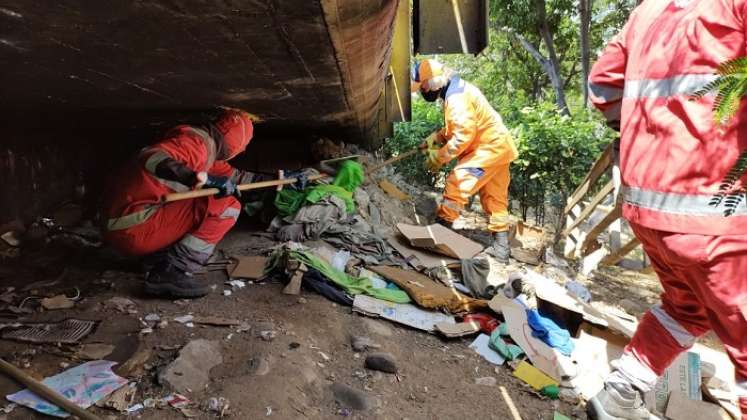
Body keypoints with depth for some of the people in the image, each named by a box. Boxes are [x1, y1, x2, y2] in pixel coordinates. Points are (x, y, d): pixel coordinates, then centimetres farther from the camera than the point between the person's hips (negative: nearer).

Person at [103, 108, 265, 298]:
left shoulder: (207, 148, 15)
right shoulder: (198, 140, -12)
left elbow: (232, 175, 29)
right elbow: (151, 159, -29)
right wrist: (202, 178, -37)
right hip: (134, 227, -10)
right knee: (227, 207, -15)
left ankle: (160, 258, 14)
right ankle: (171, 273, -15)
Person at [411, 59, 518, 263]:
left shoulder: (456, 97, -21)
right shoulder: (455, 91, 11)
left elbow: (464, 134, -26)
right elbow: (457, 126, 20)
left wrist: (439, 156, -19)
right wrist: (436, 138, 7)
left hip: (489, 147, -11)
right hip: (497, 146, 11)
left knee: (457, 182, -12)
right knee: (495, 198, 13)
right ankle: (501, 246, 20)